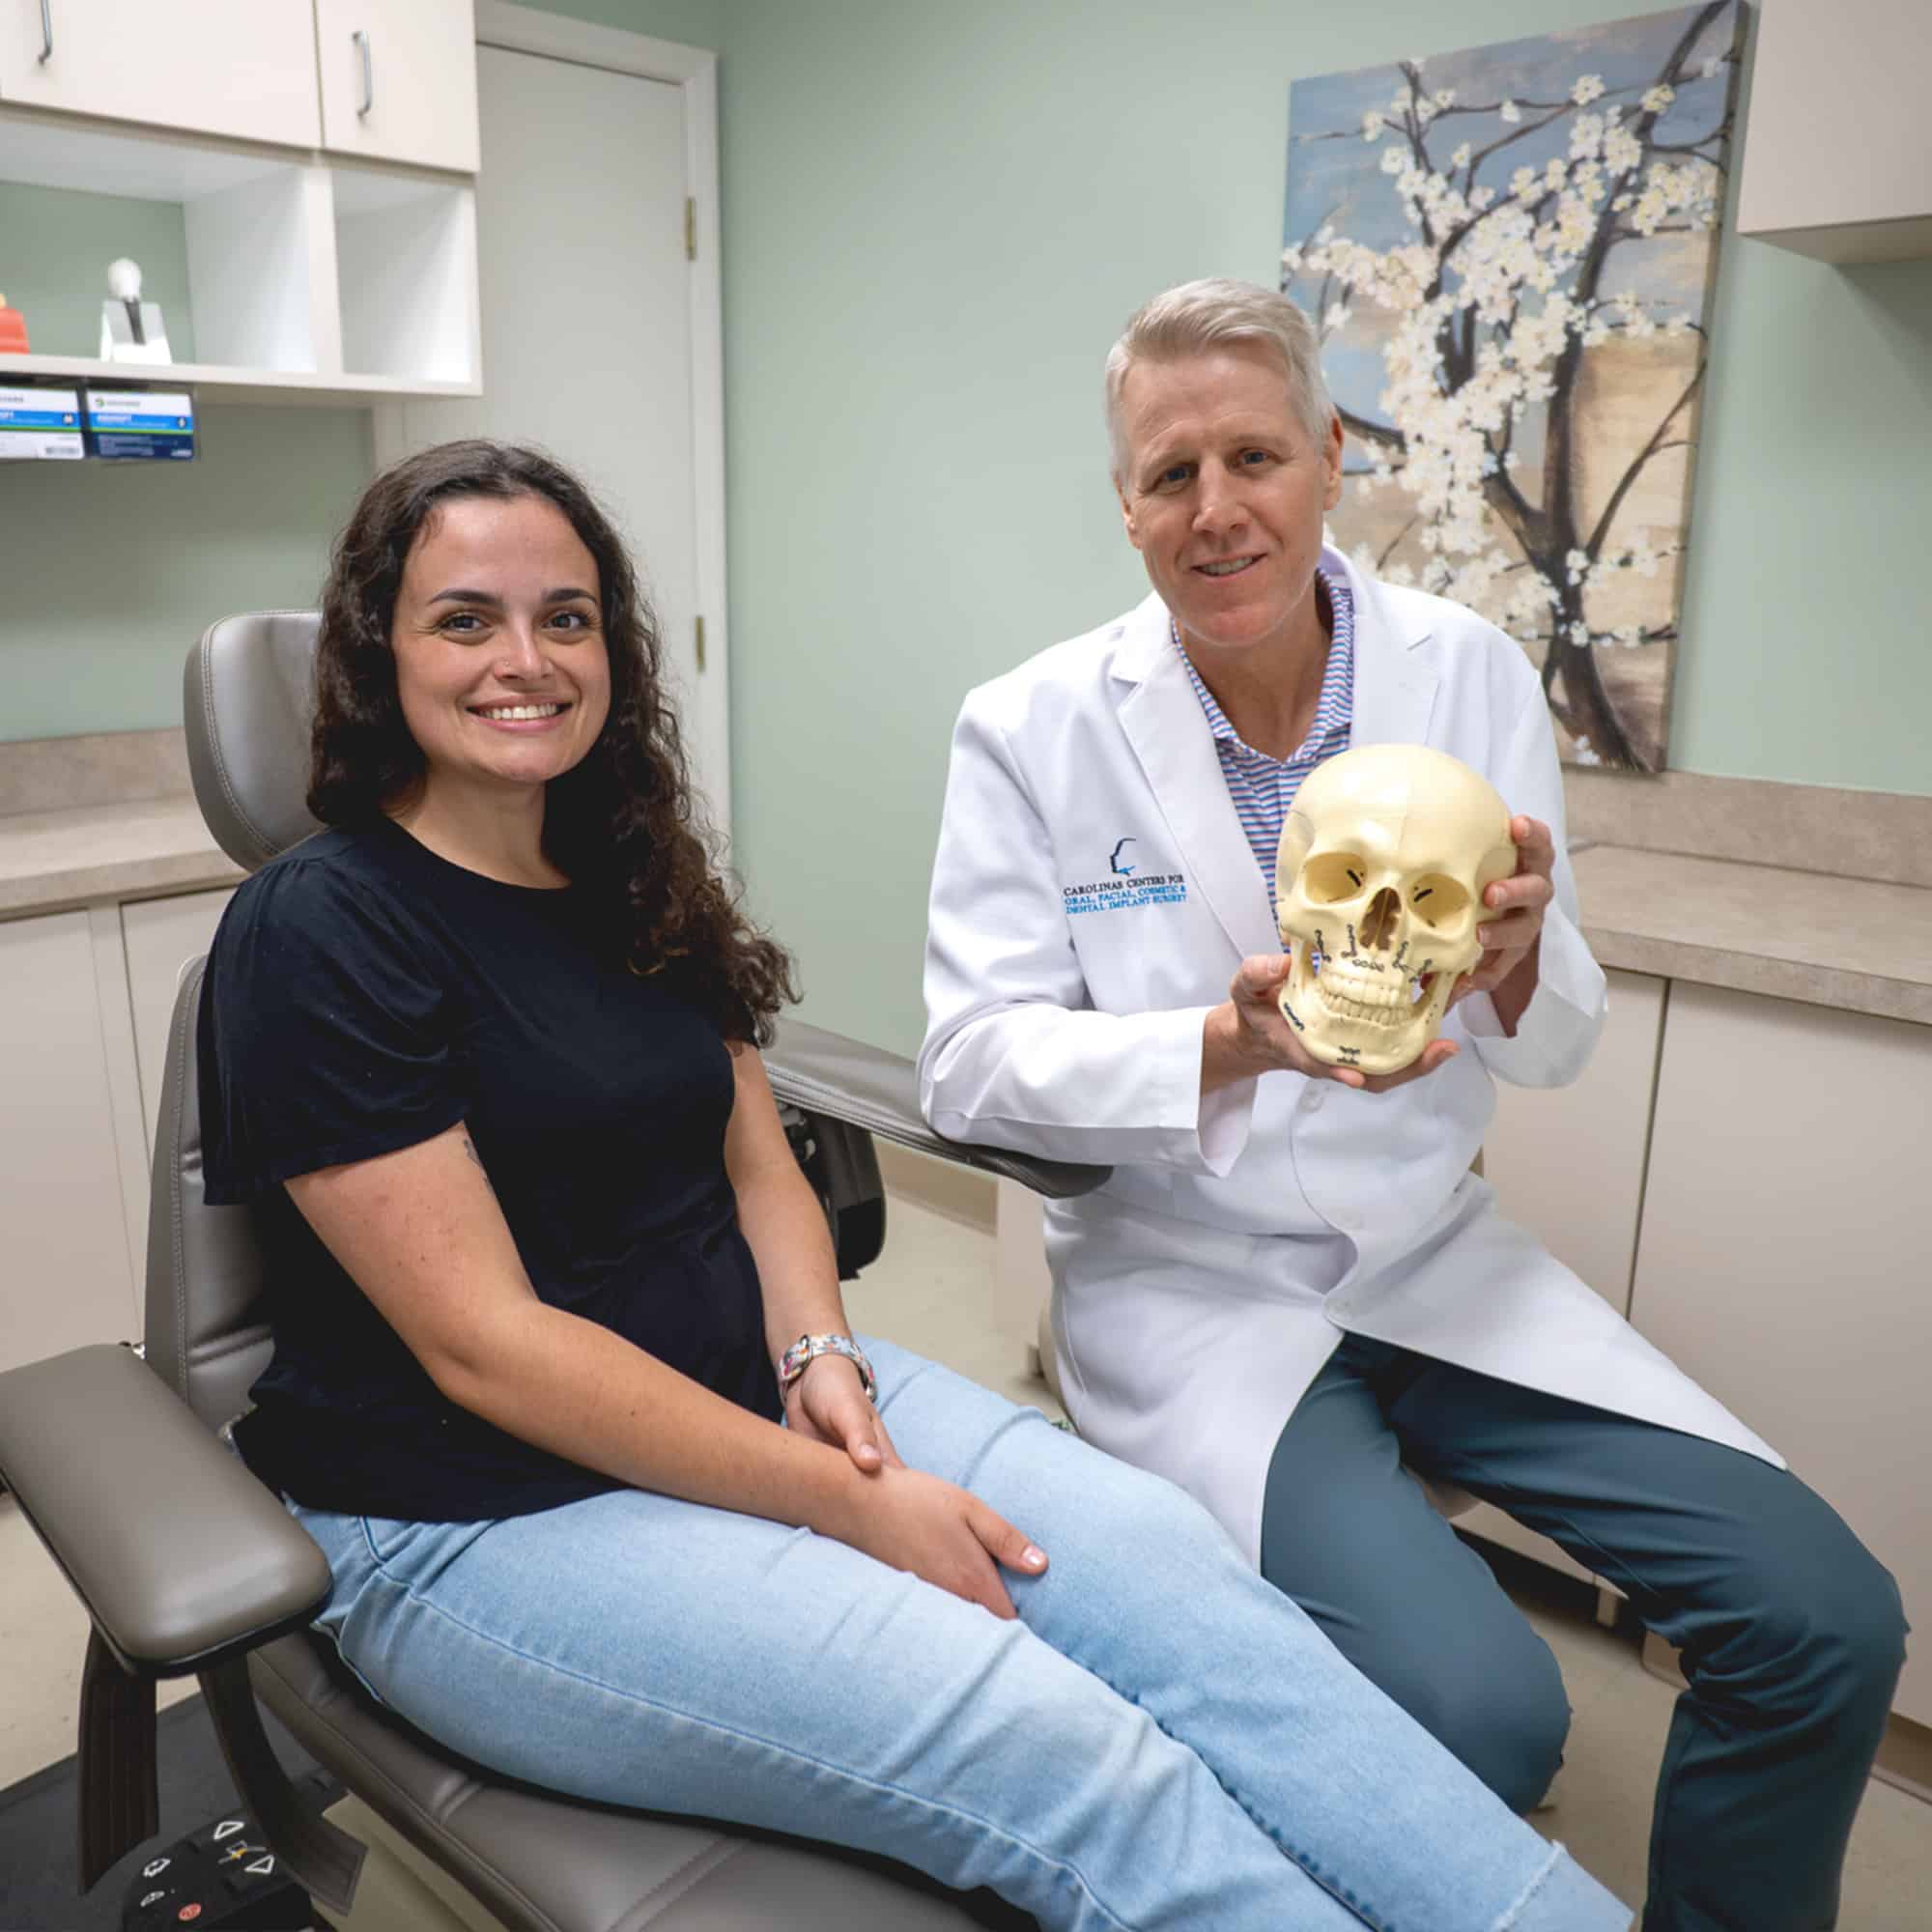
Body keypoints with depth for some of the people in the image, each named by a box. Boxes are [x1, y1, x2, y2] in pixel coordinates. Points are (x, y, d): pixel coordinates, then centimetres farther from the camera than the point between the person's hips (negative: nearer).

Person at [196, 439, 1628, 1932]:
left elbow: (759, 1163, 10)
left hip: (761, 1392, 6)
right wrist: (844, 1503, -19)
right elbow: (483, 1344, -17)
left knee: (1162, 1556, -16)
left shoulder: (631, 881, 9)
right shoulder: (319, 931, -12)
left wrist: (816, 1356, -11)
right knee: (1052, 1748, -23)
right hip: (494, 1510, -6)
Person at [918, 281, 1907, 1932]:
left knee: (1826, 1623, -5)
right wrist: (1231, 1044, -27)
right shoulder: (1034, 730, -9)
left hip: (1436, 1257, 4)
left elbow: (1552, 1051, 3)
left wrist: (1516, 962, -21)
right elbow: (971, 1064, -11)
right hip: (1187, 1287, -3)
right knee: (1481, 1708, -22)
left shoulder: (1472, 674, -1)